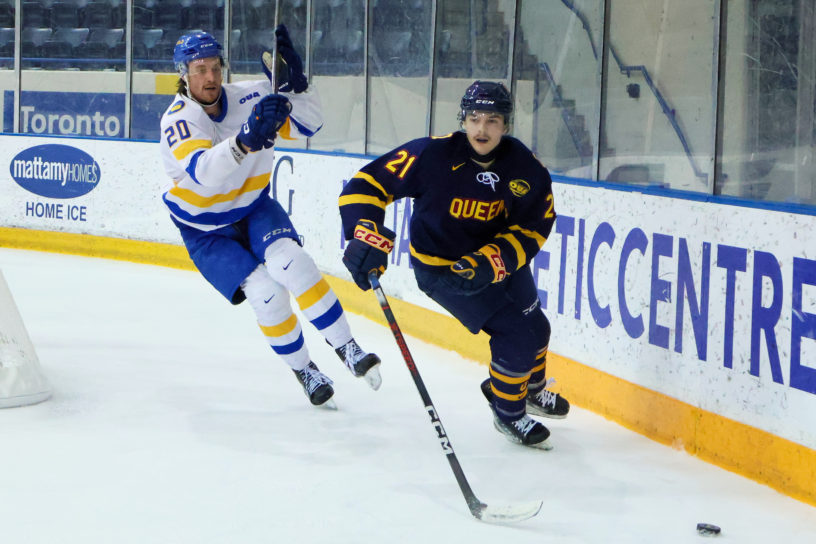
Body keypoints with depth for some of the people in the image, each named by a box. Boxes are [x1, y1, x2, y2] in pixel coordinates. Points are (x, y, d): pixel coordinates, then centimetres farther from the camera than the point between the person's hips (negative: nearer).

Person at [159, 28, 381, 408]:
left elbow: (307, 124, -10)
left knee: (289, 261, -26)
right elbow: (203, 171, -42)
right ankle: (303, 370, 3)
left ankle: (345, 346, -17)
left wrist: (294, 84, -29)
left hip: (254, 208, 2)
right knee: (264, 291, -19)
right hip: (205, 231, -2)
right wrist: (246, 141, -58)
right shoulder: (178, 120, -23)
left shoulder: (249, 97, -11)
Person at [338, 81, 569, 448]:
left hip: (501, 256, 5)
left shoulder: (526, 169, -17)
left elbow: (532, 228, -12)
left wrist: (490, 262, -27)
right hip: (440, 264, -5)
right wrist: (366, 236, -36)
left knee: (535, 329, 19)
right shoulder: (432, 156, -28)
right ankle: (507, 412, 14)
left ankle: (532, 389, 53)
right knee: (516, 336, -13)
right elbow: (367, 183, -24)